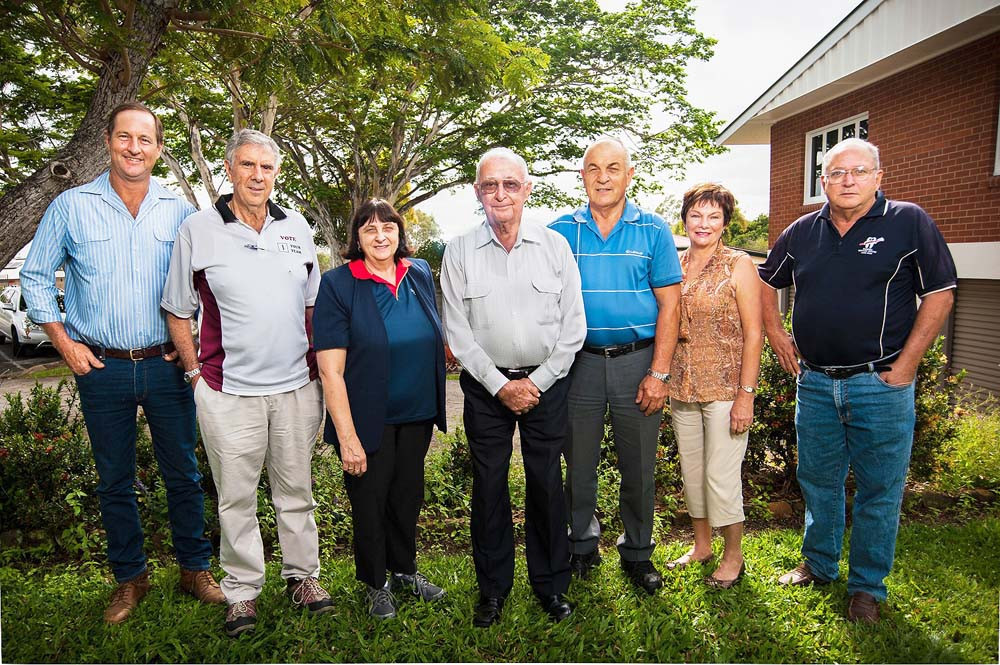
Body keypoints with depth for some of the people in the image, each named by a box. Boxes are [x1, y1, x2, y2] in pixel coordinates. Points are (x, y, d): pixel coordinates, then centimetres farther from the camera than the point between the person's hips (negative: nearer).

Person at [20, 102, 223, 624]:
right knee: (114, 480, 11)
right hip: (101, 367, 0)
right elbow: (35, 277, 7)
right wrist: (65, 343, 0)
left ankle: (195, 569, 24)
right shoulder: (72, 207, 0)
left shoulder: (179, 212, 3)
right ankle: (130, 577, 28)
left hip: (166, 365, 1)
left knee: (183, 474, 8)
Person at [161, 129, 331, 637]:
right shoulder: (197, 230, -1)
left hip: (297, 386, 3)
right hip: (229, 390, -2)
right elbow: (178, 312, 4)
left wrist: (319, 369, 10)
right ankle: (242, 591, 23)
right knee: (235, 496, 7)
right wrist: (196, 373, -1)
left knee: (296, 488, 13)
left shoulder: (297, 228, 8)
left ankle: (302, 575, 29)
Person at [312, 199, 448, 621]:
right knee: (370, 502, 11)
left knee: (408, 495, 19)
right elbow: (330, 370, -16)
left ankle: (404, 571, 41)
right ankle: (376, 584, 34)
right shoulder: (338, 285, -13)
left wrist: (435, 408, 13)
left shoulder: (420, 274, 2)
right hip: (369, 421, -4)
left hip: (417, 415, 5)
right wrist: (348, 437, -19)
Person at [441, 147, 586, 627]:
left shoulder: (554, 246, 0)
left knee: (546, 484, 6)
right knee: (489, 485, 7)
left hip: (546, 382, 0)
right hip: (486, 385, 0)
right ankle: (493, 586, 25)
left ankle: (551, 583, 26)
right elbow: (458, 332, -2)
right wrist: (500, 385, -7)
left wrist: (536, 382, -6)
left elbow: (573, 328, 0)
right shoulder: (459, 252, -1)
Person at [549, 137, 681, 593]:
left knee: (639, 466, 10)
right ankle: (582, 546, 33)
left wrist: (658, 373, -8)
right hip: (580, 362, 1)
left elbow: (669, 304, -2)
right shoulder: (560, 231, 3)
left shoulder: (653, 231, 0)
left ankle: (637, 553, 30)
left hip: (638, 361, 0)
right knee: (579, 464, 12)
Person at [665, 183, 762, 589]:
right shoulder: (674, 266, 8)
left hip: (724, 387, -5)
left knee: (721, 474, 0)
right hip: (681, 387, 5)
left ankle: (733, 555, 21)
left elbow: (753, 334, -8)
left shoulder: (738, 265, -5)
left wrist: (746, 394, -14)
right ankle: (701, 545, 32)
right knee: (691, 471, 14)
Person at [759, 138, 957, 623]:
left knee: (879, 491, 7)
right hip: (814, 383, 4)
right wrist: (776, 334, 9)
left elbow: (939, 295, -5)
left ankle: (867, 586, 24)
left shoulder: (909, 223, -5)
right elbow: (767, 281, 20)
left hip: (880, 385, -3)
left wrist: (906, 364, -10)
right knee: (819, 483, 16)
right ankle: (819, 565, 35)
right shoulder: (801, 232, 6)